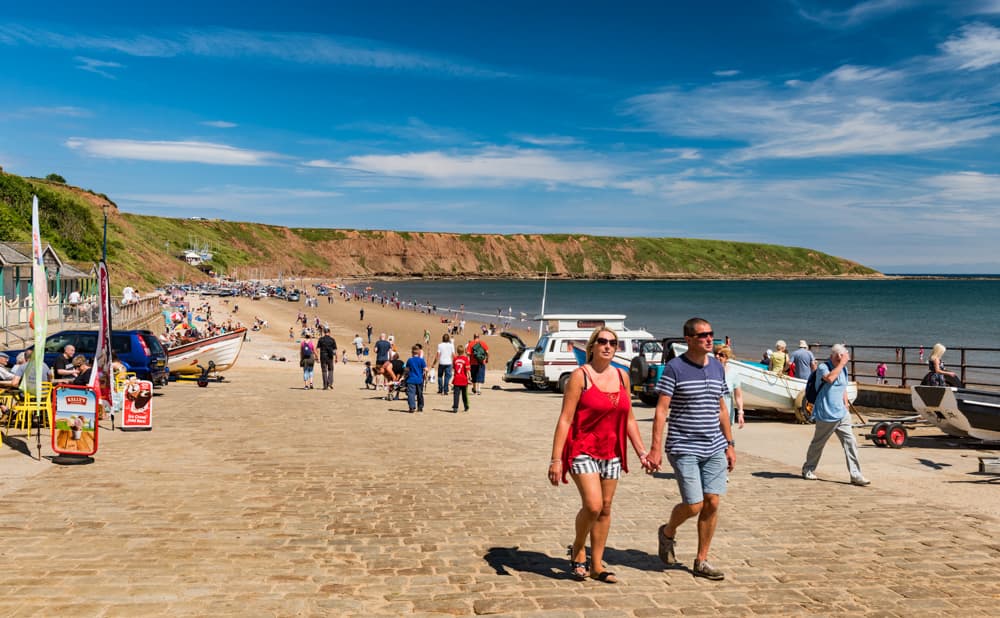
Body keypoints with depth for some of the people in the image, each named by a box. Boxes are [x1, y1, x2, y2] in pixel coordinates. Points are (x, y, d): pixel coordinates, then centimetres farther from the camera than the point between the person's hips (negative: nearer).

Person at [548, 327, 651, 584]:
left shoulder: (622, 376, 7)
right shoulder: (580, 376, -10)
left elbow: (629, 419, 15)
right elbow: (565, 419, -13)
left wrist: (641, 451, 10)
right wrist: (555, 459, -18)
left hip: (611, 453, 6)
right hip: (583, 450, -6)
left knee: (605, 509, 9)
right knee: (593, 505, -15)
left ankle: (596, 565, 22)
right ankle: (578, 550, 13)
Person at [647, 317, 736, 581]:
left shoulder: (717, 367, 10)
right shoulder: (674, 367, -8)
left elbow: (722, 409, 17)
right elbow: (661, 410, -10)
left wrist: (730, 444, 15)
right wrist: (655, 448, -15)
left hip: (714, 449, 6)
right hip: (684, 448, -5)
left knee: (712, 503, 2)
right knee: (693, 505, -8)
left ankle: (701, 561, 15)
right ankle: (668, 533, 23)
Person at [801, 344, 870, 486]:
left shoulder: (844, 369, 12)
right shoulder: (823, 367, -10)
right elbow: (830, 378, -33)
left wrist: (846, 403, 12)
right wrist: (842, 363, -25)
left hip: (842, 414, 6)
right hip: (826, 415, -6)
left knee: (851, 442, -2)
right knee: (818, 444, 7)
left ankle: (855, 474, 1)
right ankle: (808, 470, 24)